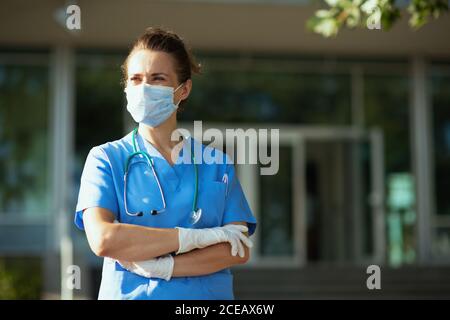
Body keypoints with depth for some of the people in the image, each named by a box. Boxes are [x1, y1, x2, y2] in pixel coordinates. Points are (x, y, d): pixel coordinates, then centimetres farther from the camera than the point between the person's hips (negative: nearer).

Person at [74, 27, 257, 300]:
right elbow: (102, 240, -18)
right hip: (130, 293, -1)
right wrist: (198, 236, -18)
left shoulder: (217, 163, 2)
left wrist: (164, 266, -19)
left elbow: (240, 250, -7)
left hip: (207, 293, 1)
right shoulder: (105, 159, -3)